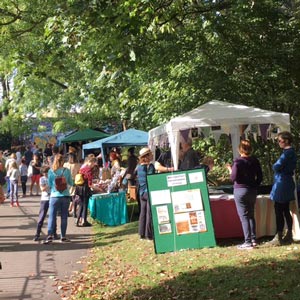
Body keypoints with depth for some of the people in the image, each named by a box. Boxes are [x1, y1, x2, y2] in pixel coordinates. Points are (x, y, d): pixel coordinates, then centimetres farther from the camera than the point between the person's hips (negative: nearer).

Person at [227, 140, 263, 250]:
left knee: (244, 216, -3)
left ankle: (248, 242, -5)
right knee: (251, 215, 17)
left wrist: (230, 170, 5)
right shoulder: (255, 161, 2)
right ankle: (253, 239, 17)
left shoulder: (238, 162, -13)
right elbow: (260, 177, 6)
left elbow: (234, 178, -14)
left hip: (240, 190, -5)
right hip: (252, 191, 5)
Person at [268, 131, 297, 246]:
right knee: (286, 211, 14)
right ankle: (289, 236, 19)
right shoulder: (291, 152, 15)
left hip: (282, 183, -10)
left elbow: (277, 167, -20)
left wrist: (274, 166, 1)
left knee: (279, 211, -7)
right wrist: (277, 167, 4)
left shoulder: (287, 152, -16)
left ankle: (278, 238, -4)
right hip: (287, 182, 10)